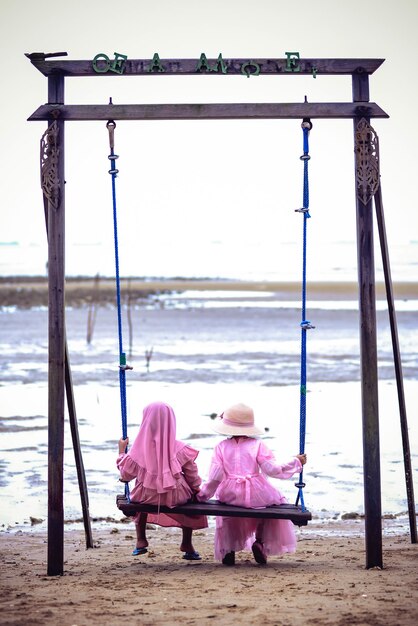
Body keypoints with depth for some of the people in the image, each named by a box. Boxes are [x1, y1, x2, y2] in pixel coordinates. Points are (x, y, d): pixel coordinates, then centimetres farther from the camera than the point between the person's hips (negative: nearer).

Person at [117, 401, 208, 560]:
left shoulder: (139, 449, -15)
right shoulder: (179, 449, -13)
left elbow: (126, 474, -4)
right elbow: (192, 475, -2)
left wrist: (121, 450, 7)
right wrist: (196, 489, 17)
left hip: (147, 497, 1)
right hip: (176, 497, -1)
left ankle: (141, 540, 33)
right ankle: (187, 544, 28)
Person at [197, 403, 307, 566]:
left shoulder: (221, 447, 0)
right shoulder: (257, 445, -4)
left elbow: (215, 477, -6)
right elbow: (272, 469, -8)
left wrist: (202, 495, 7)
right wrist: (296, 463, 3)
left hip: (229, 496, 2)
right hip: (256, 495, -2)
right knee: (275, 500, 29)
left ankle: (228, 549, 27)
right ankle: (260, 541, 18)